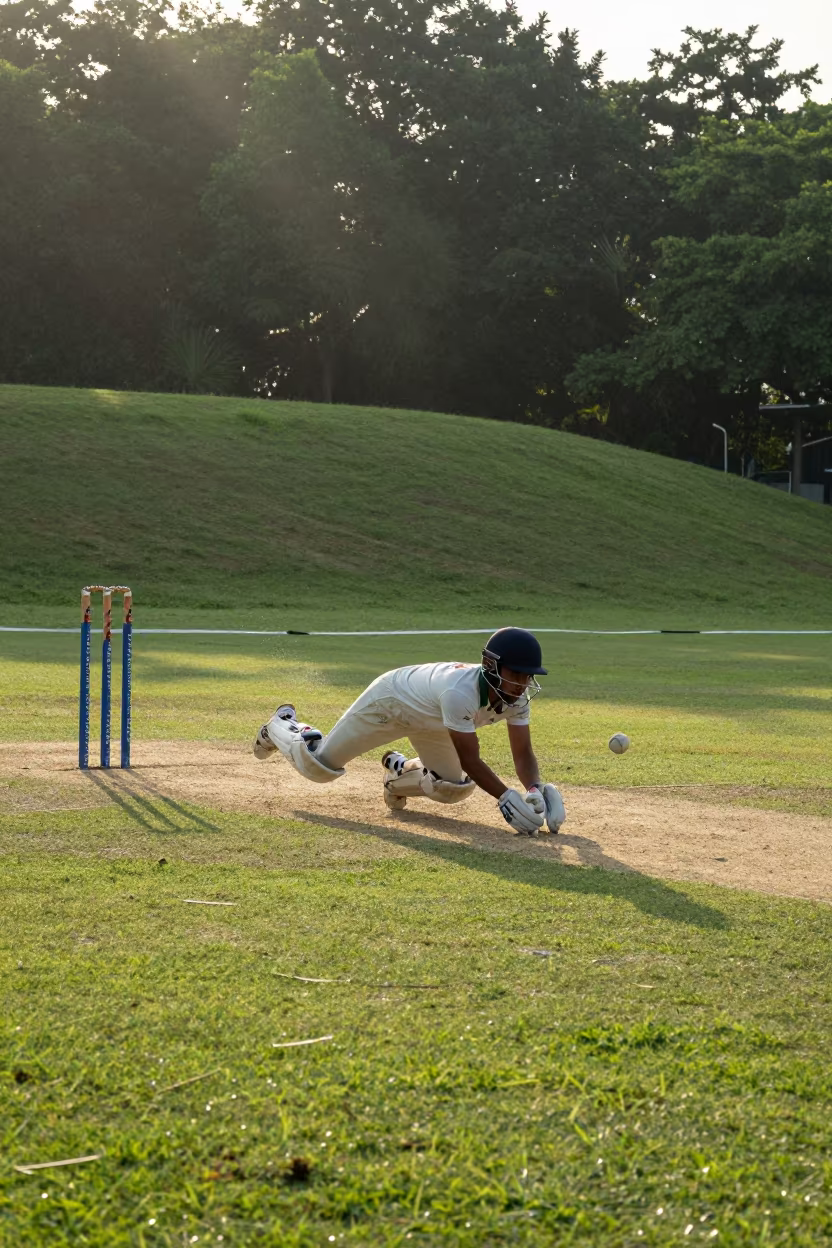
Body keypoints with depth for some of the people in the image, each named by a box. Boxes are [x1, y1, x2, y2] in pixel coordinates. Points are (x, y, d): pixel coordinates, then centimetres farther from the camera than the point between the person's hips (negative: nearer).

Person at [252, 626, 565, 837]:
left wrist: (536, 789, -40)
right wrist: (506, 798, -48)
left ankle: (399, 771, 33)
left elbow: (523, 755, -21)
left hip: (428, 719, 7)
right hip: (389, 701, -6)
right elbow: (469, 759, -40)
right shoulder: (460, 692, -45)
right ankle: (283, 726, 35)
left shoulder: (518, 696, -24)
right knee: (318, 766, 2)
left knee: (455, 789, 5)